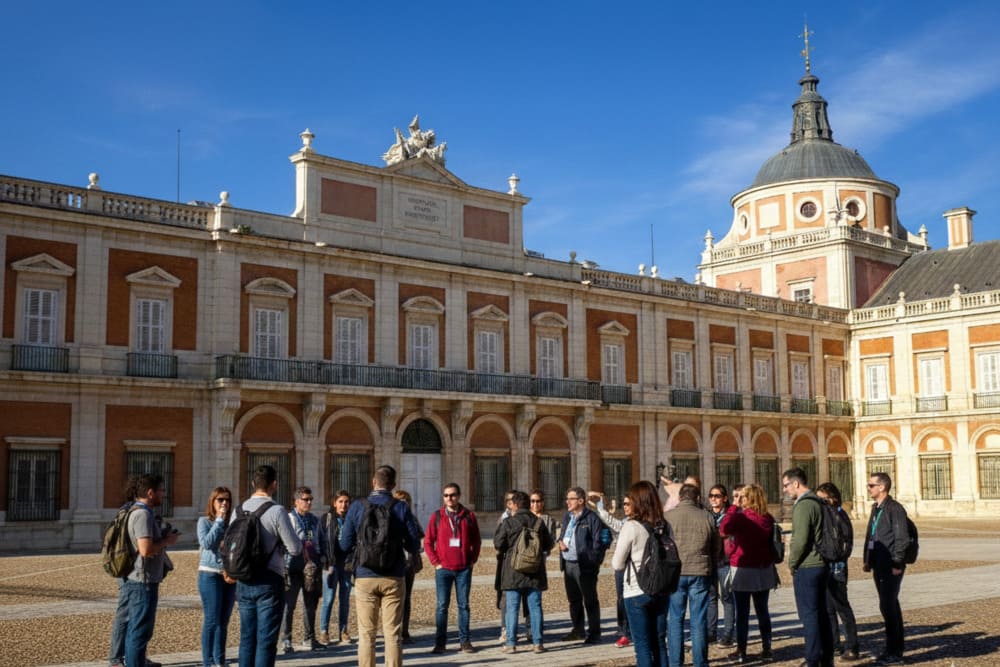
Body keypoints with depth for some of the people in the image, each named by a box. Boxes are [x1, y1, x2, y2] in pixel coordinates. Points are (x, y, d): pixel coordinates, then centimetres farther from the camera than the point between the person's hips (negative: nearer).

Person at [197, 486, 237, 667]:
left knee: (224, 621, 9)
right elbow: (206, 543, -19)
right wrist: (219, 521, -13)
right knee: (212, 621, -4)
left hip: (230, 576, 4)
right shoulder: (204, 521, -2)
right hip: (210, 575, -4)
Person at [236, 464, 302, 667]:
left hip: (244, 582, 6)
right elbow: (295, 548, -12)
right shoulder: (276, 511, -14)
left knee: (247, 638, 13)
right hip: (269, 582, -6)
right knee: (266, 641, -1)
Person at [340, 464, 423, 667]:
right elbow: (414, 545, -2)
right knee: (393, 633, 4)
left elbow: (345, 544, -2)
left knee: (366, 634, 7)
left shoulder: (357, 507, -3)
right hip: (394, 577, 0)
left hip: (365, 576, 0)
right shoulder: (401, 508, -3)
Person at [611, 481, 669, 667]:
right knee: (659, 643, 12)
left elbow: (617, 564, -9)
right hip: (661, 591, 5)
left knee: (643, 646, 2)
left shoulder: (631, 527, -13)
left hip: (636, 592, -5)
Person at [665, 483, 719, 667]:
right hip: (700, 573, 1)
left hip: (674, 574, -1)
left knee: (675, 619, 8)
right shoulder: (706, 518, 1)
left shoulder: (667, 517, -4)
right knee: (699, 620, 7)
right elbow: (716, 547, 9)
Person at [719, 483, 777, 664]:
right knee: (762, 611, 12)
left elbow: (723, 529, -24)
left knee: (742, 613, 3)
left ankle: (741, 652, 7)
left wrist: (734, 507, -14)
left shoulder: (741, 517, -16)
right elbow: (772, 542, 9)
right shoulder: (768, 519, 1)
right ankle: (766, 650, 14)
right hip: (764, 570, 5)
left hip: (743, 570, -5)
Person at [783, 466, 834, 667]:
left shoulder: (803, 506, -16)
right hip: (821, 565, 9)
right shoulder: (818, 502, 13)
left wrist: (792, 564, -7)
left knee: (809, 615, -4)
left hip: (806, 568, -9)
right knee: (821, 613, 15)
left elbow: (800, 540, -22)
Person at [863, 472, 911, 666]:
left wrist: (897, 564, -17)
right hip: (879, 566, 9)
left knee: (888, 606, -9)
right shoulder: (876, 508, 15)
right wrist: (868, 560, 15)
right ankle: (896, 649, 22)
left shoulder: (895, 508, -13)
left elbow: (902, 538, -16)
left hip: (891, 567, -9)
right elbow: (870, 535, 20)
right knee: (890, 606, 14)